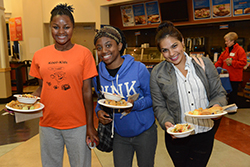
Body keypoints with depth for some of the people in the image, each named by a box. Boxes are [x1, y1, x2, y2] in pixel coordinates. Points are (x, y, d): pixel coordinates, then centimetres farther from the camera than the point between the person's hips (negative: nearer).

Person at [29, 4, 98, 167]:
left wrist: (90, 125, -8)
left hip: (77, 125, -3)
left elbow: (87, 92, -7)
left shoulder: (84, 53, -8)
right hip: (48, 124, 3)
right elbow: (42, 87, 11)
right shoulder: (40, 55, 2)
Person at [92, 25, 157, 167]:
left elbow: (152, 97, -8)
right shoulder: (98, 74, -5)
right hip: (119, 135, 3)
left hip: (144, 132, -2)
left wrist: (135, 105, -26)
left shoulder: (138, 68, -17)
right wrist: (99, 111, -11)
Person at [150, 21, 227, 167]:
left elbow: (219, 93, 2)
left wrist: (216, 106, -19)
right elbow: (159, 106, -1)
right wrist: (166, 122, -19)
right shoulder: (157, 73, -6)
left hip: (205, 134, 0)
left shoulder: (204, 63, -4)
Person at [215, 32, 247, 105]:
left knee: (233, 96, 0)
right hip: (226, 76, 6)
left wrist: (232, 62, -21)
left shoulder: (239, 50, -7)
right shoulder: (226, 50, 14)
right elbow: (220, 61, 17)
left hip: (235, 78, -6)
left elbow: (243, 63, -14)